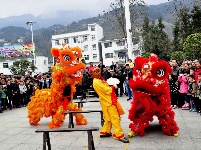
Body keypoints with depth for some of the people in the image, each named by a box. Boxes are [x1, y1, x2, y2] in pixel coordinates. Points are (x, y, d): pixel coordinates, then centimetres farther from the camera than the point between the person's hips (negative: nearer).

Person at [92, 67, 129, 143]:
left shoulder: (99, 80, 15)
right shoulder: (97, 82, -17)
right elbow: (106, 90, -20)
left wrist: (110, 87, 1)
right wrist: (113, 87, -6)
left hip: (109, 100, 10)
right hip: (108, 101, -10)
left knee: (110, 118, 17)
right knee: (115, 118, -9)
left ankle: (104, 132, 27)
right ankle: (119, 135, -6)